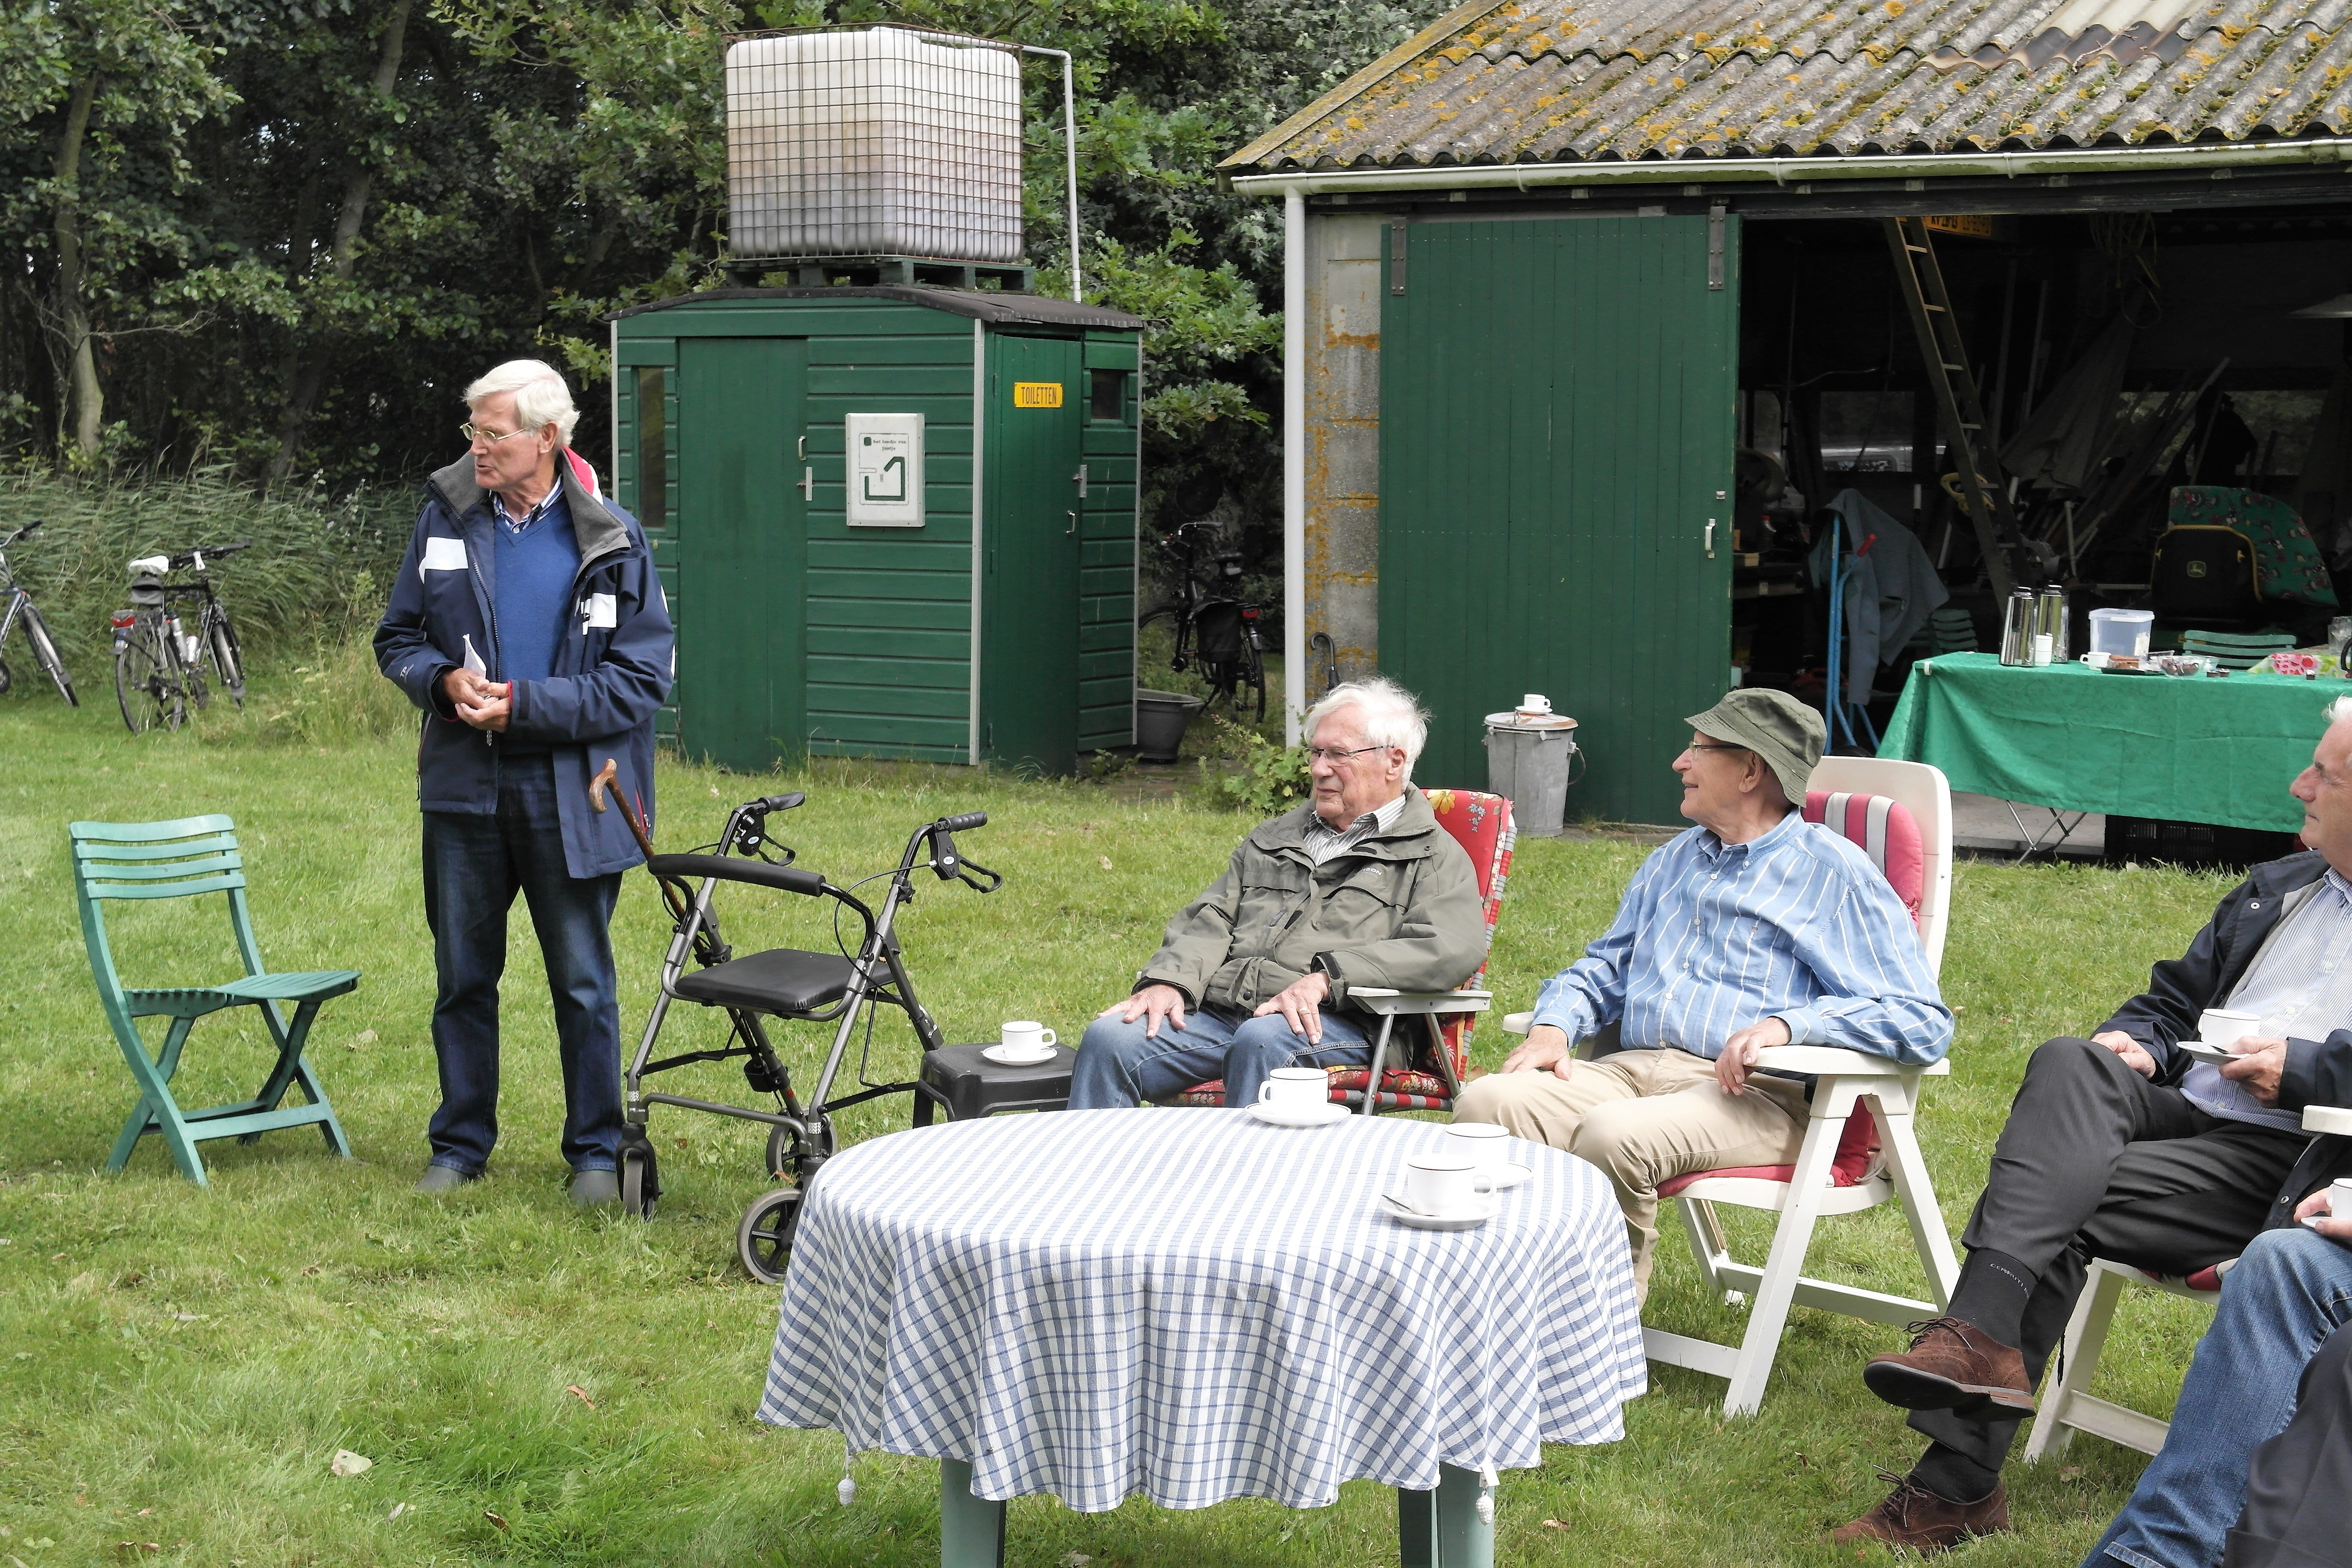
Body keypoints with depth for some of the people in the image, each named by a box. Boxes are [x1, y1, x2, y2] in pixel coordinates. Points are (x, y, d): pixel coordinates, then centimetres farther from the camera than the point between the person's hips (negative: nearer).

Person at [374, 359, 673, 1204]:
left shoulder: (613, 543, -6)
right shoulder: (446, 518, 3)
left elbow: (641, 680, -9)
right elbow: (398, 637, 11)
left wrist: (525, 705, -17)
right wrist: (444, 682, -12)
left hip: (569, 796, -3)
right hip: (463, 789, 3)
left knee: (583, 983, 6)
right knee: (463, 976, 13)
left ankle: (596, 1151, 19)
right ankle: (460, 1144, 26)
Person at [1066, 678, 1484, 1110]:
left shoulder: (1434, 855, 11)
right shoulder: (1273, 839, 30)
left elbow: (1454, 950, -8)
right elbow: (1208, 921, 22)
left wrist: (1325, 978, -18)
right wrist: (1170, 980, -2)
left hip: (1335, 1024, -5)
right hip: (1217, 1011, 5)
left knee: (1263, 1039, -38)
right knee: (1109, 1037, -20)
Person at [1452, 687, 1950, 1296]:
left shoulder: (1835, 873, 3)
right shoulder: (1674, 860, 26)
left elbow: (1923, 1020, -6)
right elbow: (1605, 967, 34)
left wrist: (1787, 1025, -21)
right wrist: (1554, 1028, 10)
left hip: (1758, 1093, -6)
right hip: (1633, 1068, 6)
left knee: (1612, 1134, -36)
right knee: (1486, 1103, -22)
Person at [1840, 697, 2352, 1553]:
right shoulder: (2277, 887, 26)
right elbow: (2173, 997, 30)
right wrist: (2138, 1043, 8)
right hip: (2182, 1106, 6)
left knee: (2058, 1212, -27)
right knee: (2068, 1065, -27)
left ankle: (1956, 1483, -30)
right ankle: (1980, 1339, -38)